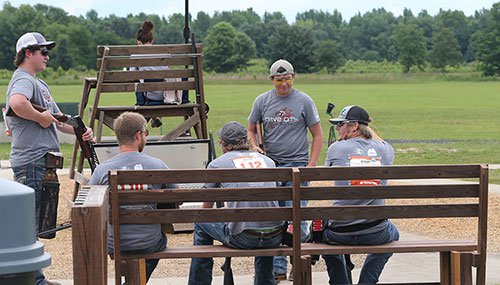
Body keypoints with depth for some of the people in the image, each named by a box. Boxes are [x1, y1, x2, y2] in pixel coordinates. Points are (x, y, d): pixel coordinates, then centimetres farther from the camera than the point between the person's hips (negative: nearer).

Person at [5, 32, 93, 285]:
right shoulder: (23, 80, -12)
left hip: (42, 163, 11)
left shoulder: (40, 84, 22)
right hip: (31, 162, -11)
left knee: (36, 224, 15)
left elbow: (57, 120, 25)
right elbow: (17, 103, -36)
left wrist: (80, 130, 8)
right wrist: (41, 118, -22)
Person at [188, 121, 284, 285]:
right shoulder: (267, 160, 18)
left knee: (201, 225, 22)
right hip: (275, 237, 4)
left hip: (242, 238, -4)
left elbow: (206, 210, 19)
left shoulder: (217, 164, 8)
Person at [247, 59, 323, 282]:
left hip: (297, 165, -3)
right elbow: (251, 130, 18)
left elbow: (317, 135, 3)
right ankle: (278, 268, 10)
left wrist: (311, 165, -7)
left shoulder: (304, 101, 1)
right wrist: (254, 147, -4)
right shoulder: (262, 101, 7)